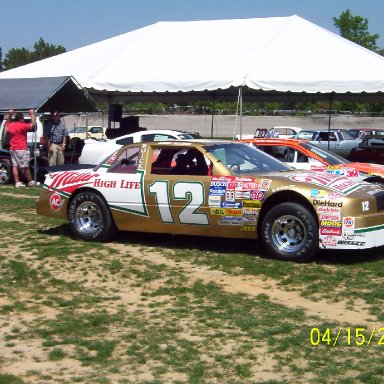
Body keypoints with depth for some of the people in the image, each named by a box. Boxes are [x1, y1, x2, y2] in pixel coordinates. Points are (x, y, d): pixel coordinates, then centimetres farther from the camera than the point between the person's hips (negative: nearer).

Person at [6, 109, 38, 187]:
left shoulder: (10, 126, 8)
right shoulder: (22, 126, -14)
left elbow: (8, 123, 32)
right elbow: (33, 124, -15)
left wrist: (10, 114, 32)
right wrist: (32, 114, -6)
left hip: (12, 149, 7)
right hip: (21, 149, -7)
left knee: (15, 166, 4)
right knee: (25, 167, 0)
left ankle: (17, 182, 3)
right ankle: (30, 182, 8)